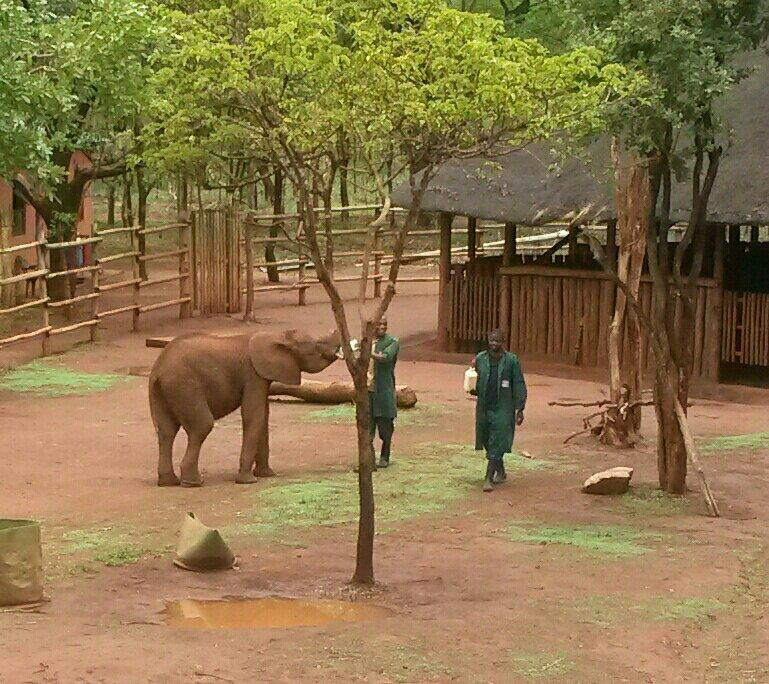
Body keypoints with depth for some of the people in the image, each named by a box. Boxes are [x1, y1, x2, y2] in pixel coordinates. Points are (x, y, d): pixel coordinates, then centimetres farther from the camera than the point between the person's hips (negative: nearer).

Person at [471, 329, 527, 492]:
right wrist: (473, 389, -5)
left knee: (496, 445, -9)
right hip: (484, 408, 4)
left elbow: (519, 386, -4)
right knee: (488, 442, 13)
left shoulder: (511, 360, -6)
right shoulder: (480, 359, 3)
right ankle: (501, 472, 34)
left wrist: (520, 409, -7)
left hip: (503, 409, -4)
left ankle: (489, 478, -8)